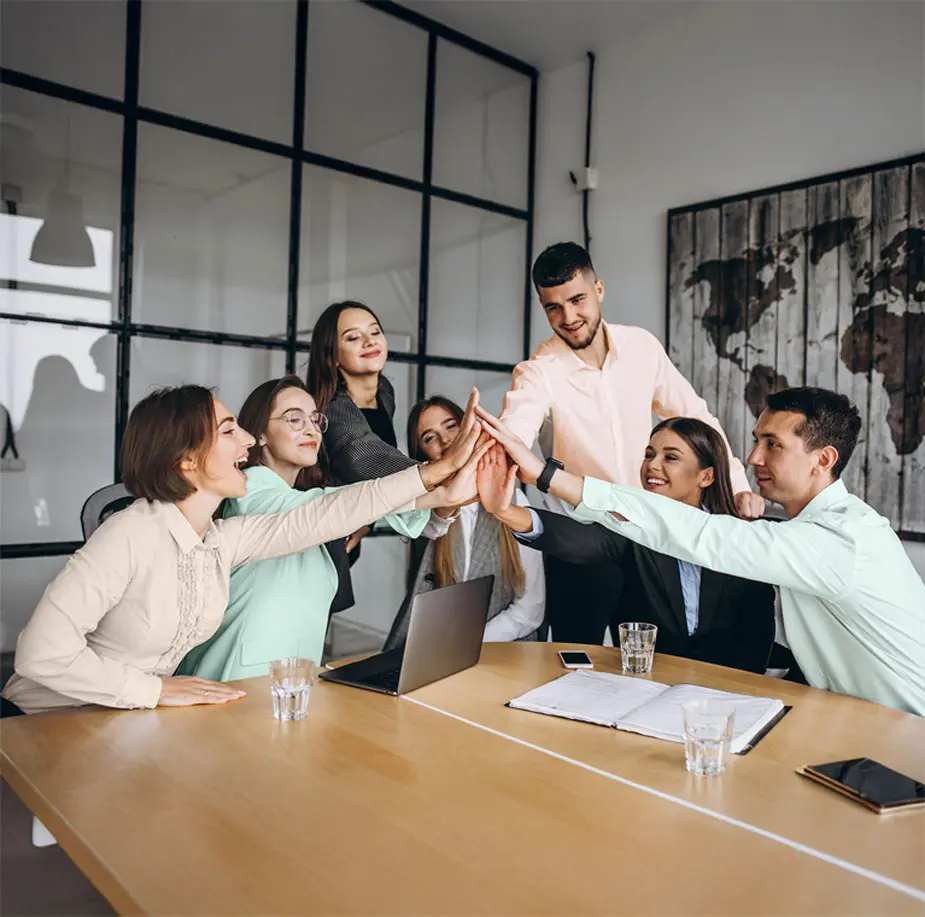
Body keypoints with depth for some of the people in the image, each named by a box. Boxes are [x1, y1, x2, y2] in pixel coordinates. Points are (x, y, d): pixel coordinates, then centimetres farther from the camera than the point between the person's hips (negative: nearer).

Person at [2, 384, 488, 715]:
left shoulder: (223, 539, -4)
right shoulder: (132, 535, -26)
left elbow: (322, 516, -6)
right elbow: (42, 651, -29)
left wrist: (435, 474, -8)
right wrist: (157, 689, -24)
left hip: (126, 724, 7)